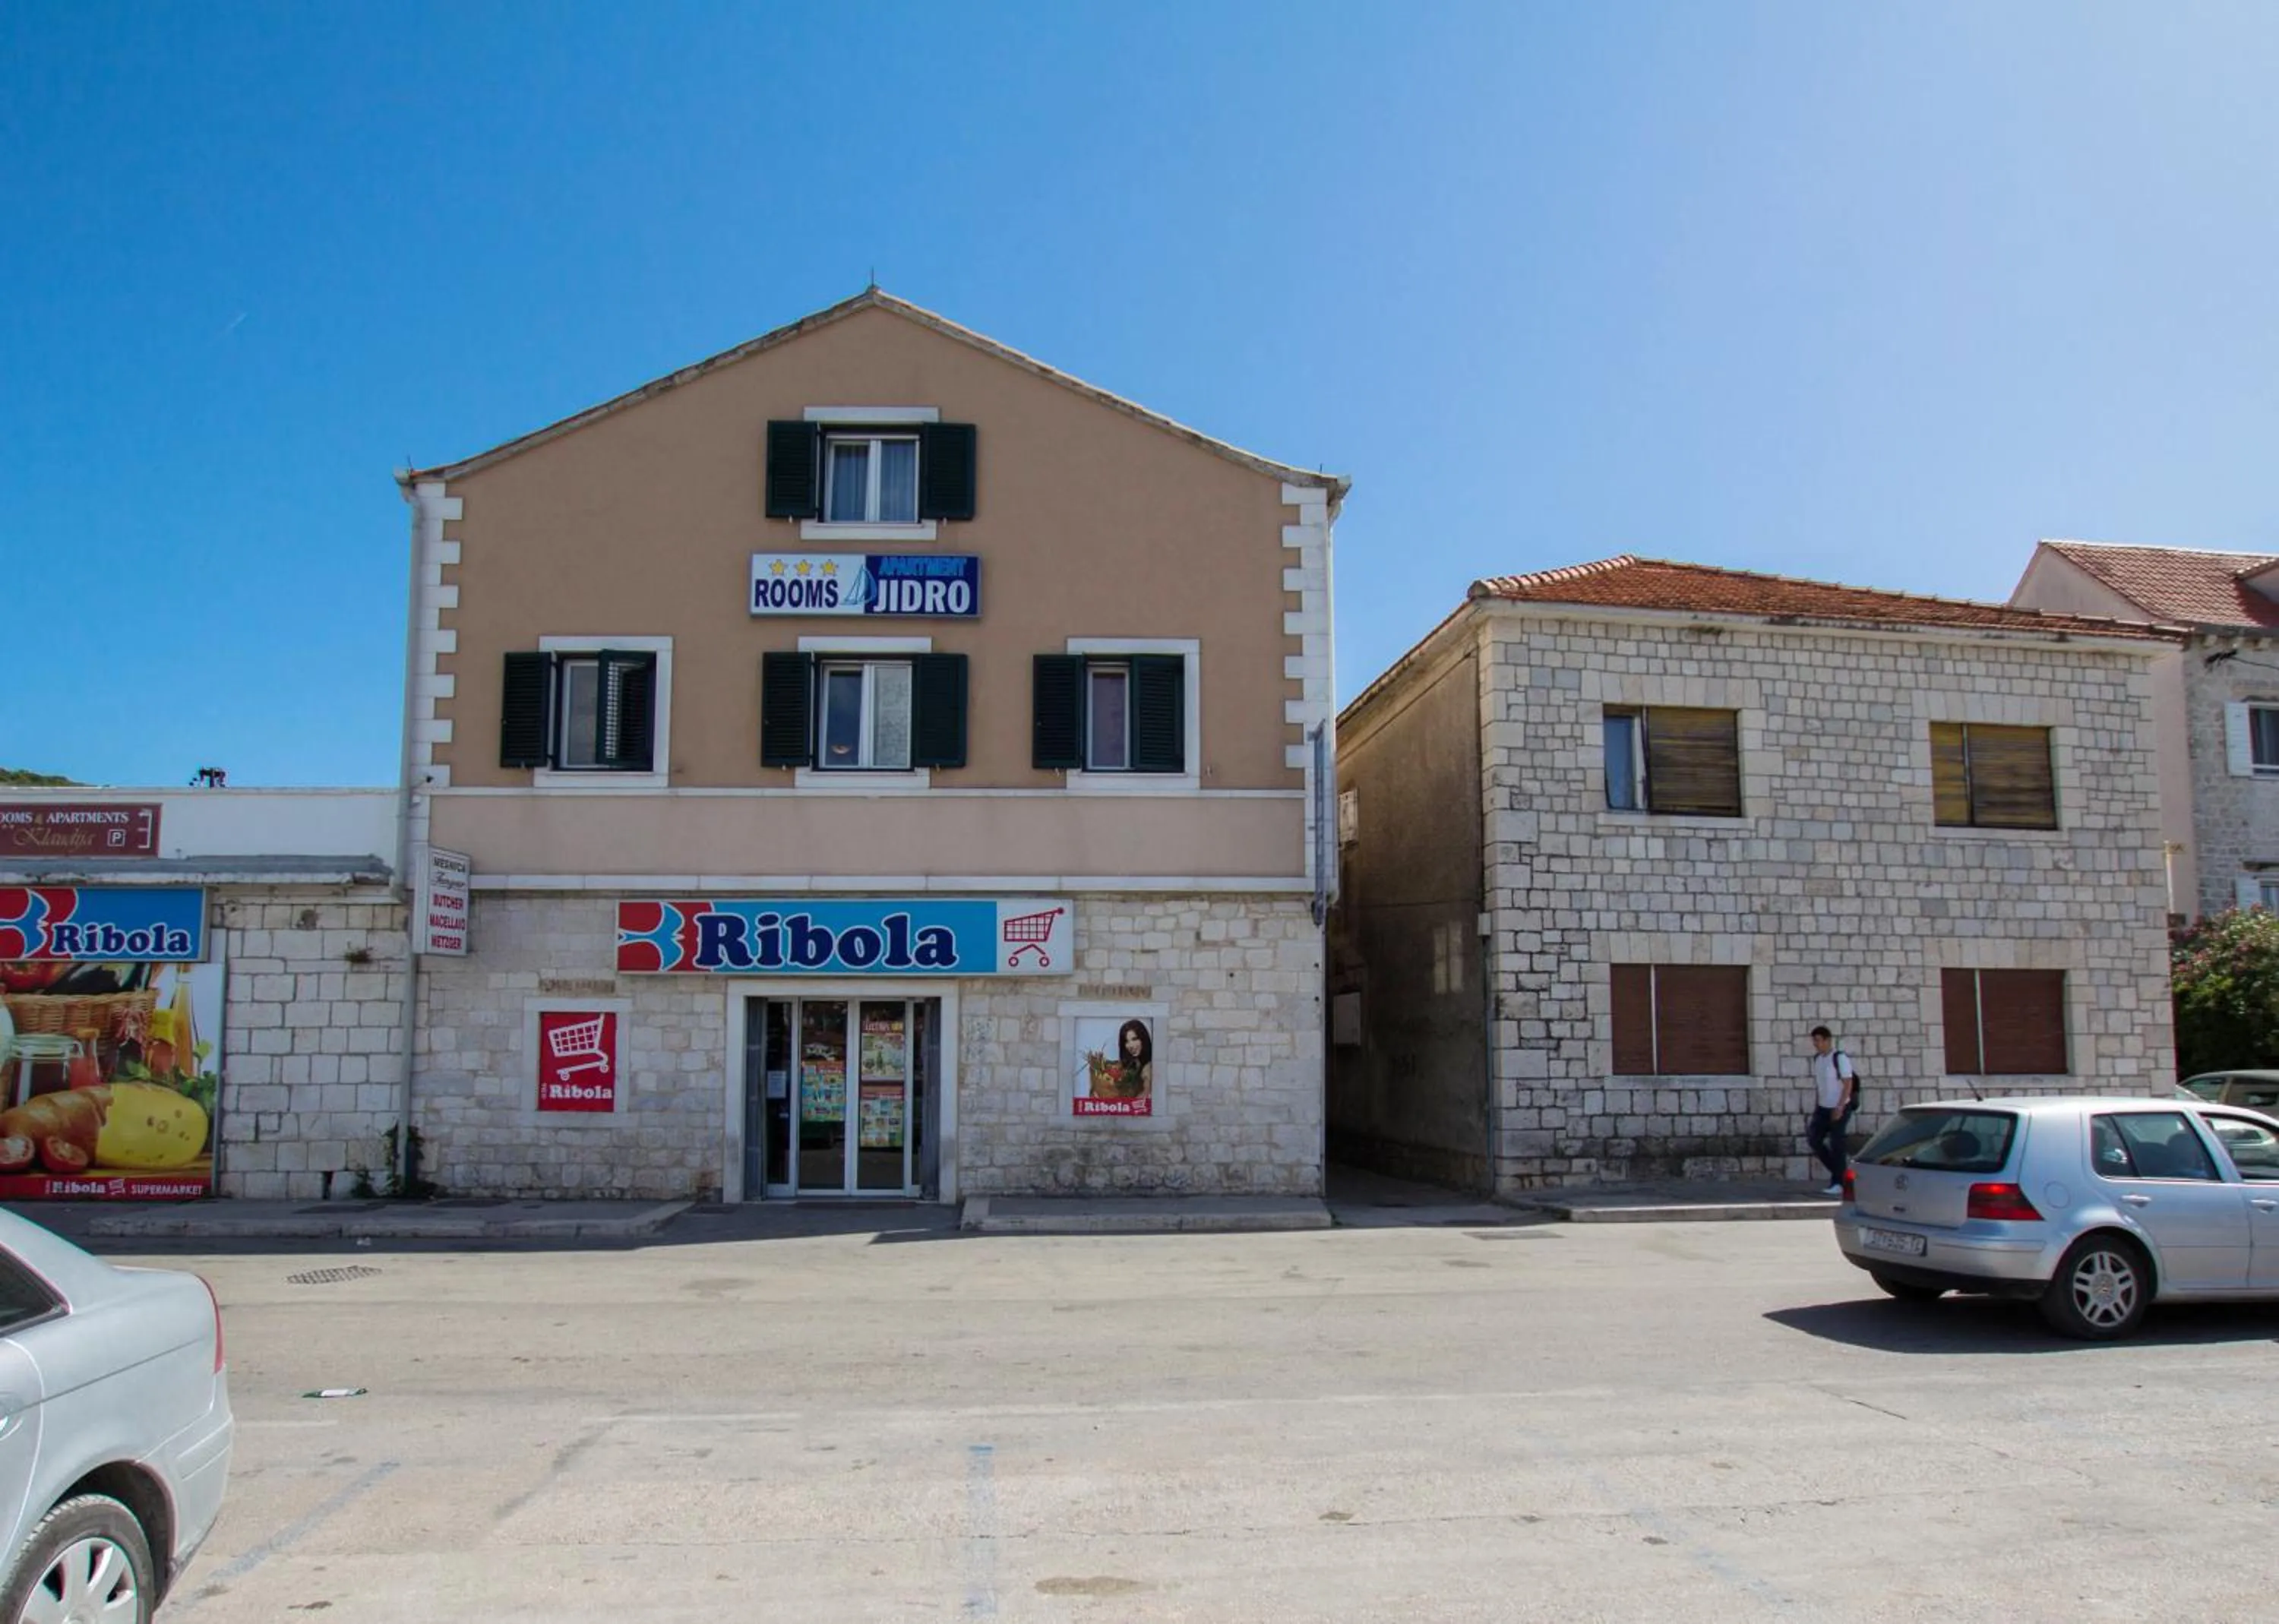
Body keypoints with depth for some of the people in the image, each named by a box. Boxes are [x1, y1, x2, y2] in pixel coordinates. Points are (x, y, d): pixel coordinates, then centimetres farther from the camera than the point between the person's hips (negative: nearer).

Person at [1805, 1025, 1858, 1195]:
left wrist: (1840, 1108, -20)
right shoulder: (1816, 1059, 9)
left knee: (1836, 1144, -5)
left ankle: (1838, 1184, 3)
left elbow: (1848, 1084, -15)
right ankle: (1839, 1169, 18)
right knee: (1814, 1139, 2)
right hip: (1823, 1108, 7)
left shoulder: (1840, 1058, -13)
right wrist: (1815, 1107, 14)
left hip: (1840, 1108, -7)